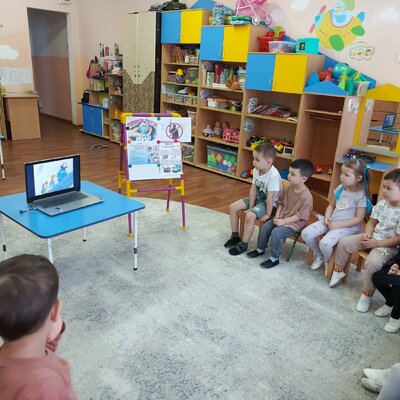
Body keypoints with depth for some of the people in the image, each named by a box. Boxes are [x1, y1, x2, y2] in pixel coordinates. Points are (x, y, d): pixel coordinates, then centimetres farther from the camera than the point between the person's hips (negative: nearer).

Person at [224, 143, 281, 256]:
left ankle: (244, 244, -8)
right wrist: (250, 207, -6)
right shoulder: (256, 170, -8)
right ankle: (235, 236, 15)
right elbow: (253, 189, -4)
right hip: (257, 198, 8)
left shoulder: (273, 175, -31)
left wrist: (268, 214, -22)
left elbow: (270, 197, -27)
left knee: (250, 216, -29)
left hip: (268, 203, -8)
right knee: (233, 207, 2)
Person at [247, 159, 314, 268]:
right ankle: (260, 249, 17)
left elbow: (300, 215, -21)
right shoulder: (288, 188, -4)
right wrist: (277, 215, -5)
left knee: (276, 232, -24)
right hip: (282, 217, 7)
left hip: (295, 223, -7)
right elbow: (281, 202, 10)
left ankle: (274, 258, -5)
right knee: (265, 226, -6)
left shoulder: (306, 196, -25)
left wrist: (284, 221, -23)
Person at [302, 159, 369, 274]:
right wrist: (327, 217, -4)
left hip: (347, 226, -6)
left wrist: (338, 225, -17)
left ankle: (329, 263, 4)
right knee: (306, 233, -11)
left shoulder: (361, 195, -12)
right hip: (331, 221, 7)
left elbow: (358, 219, -12)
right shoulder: (340, 188, 6)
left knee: (325, 243, -31)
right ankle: (319, 255, 16)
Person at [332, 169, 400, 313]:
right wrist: (367, 234, -12)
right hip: (372, 237, 7)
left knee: (373, 261, -33)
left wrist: (376, 243, -22)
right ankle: (338, 271, 23)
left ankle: (367, 293, -10)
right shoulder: (382, 204, -2)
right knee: (344, 242, 0)